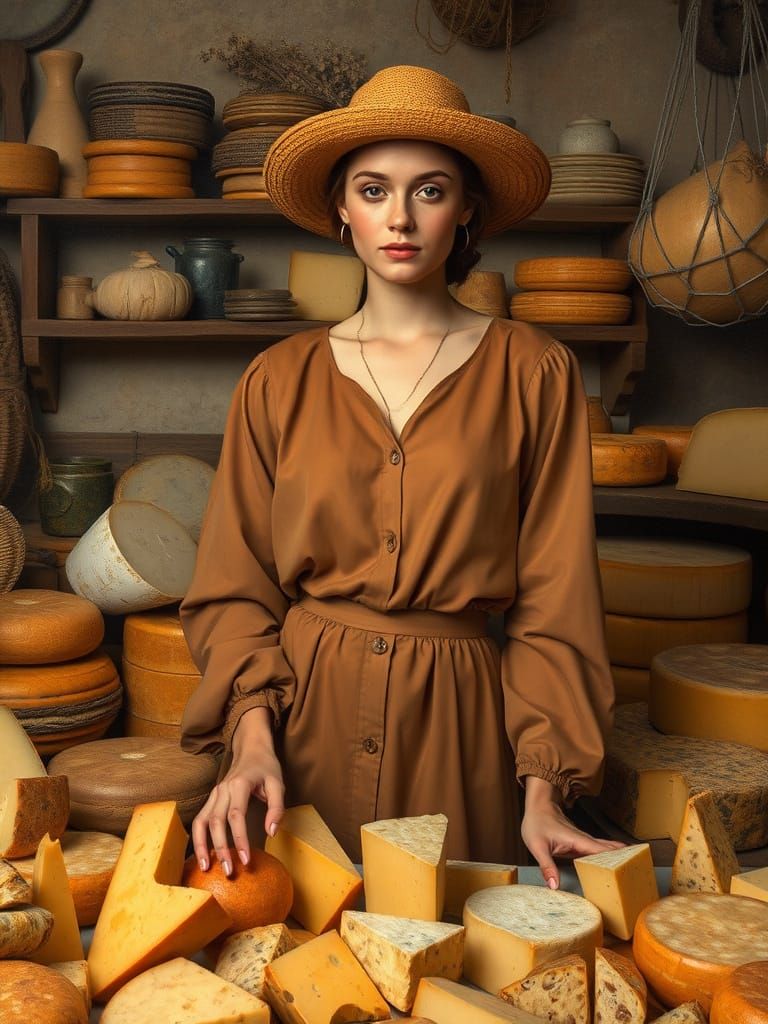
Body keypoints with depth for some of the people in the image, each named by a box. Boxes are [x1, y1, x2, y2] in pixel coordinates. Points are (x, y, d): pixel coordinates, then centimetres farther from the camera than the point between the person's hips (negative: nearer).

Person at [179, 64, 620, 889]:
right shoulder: (279, 382, 3)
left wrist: (543, 788, -8)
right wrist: (252, 736, -13)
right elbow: (234, 587, 3)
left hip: (454, 718, -1)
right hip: (304, 711, 1)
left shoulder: (532, 374, -1)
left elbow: (555, 598, -2)